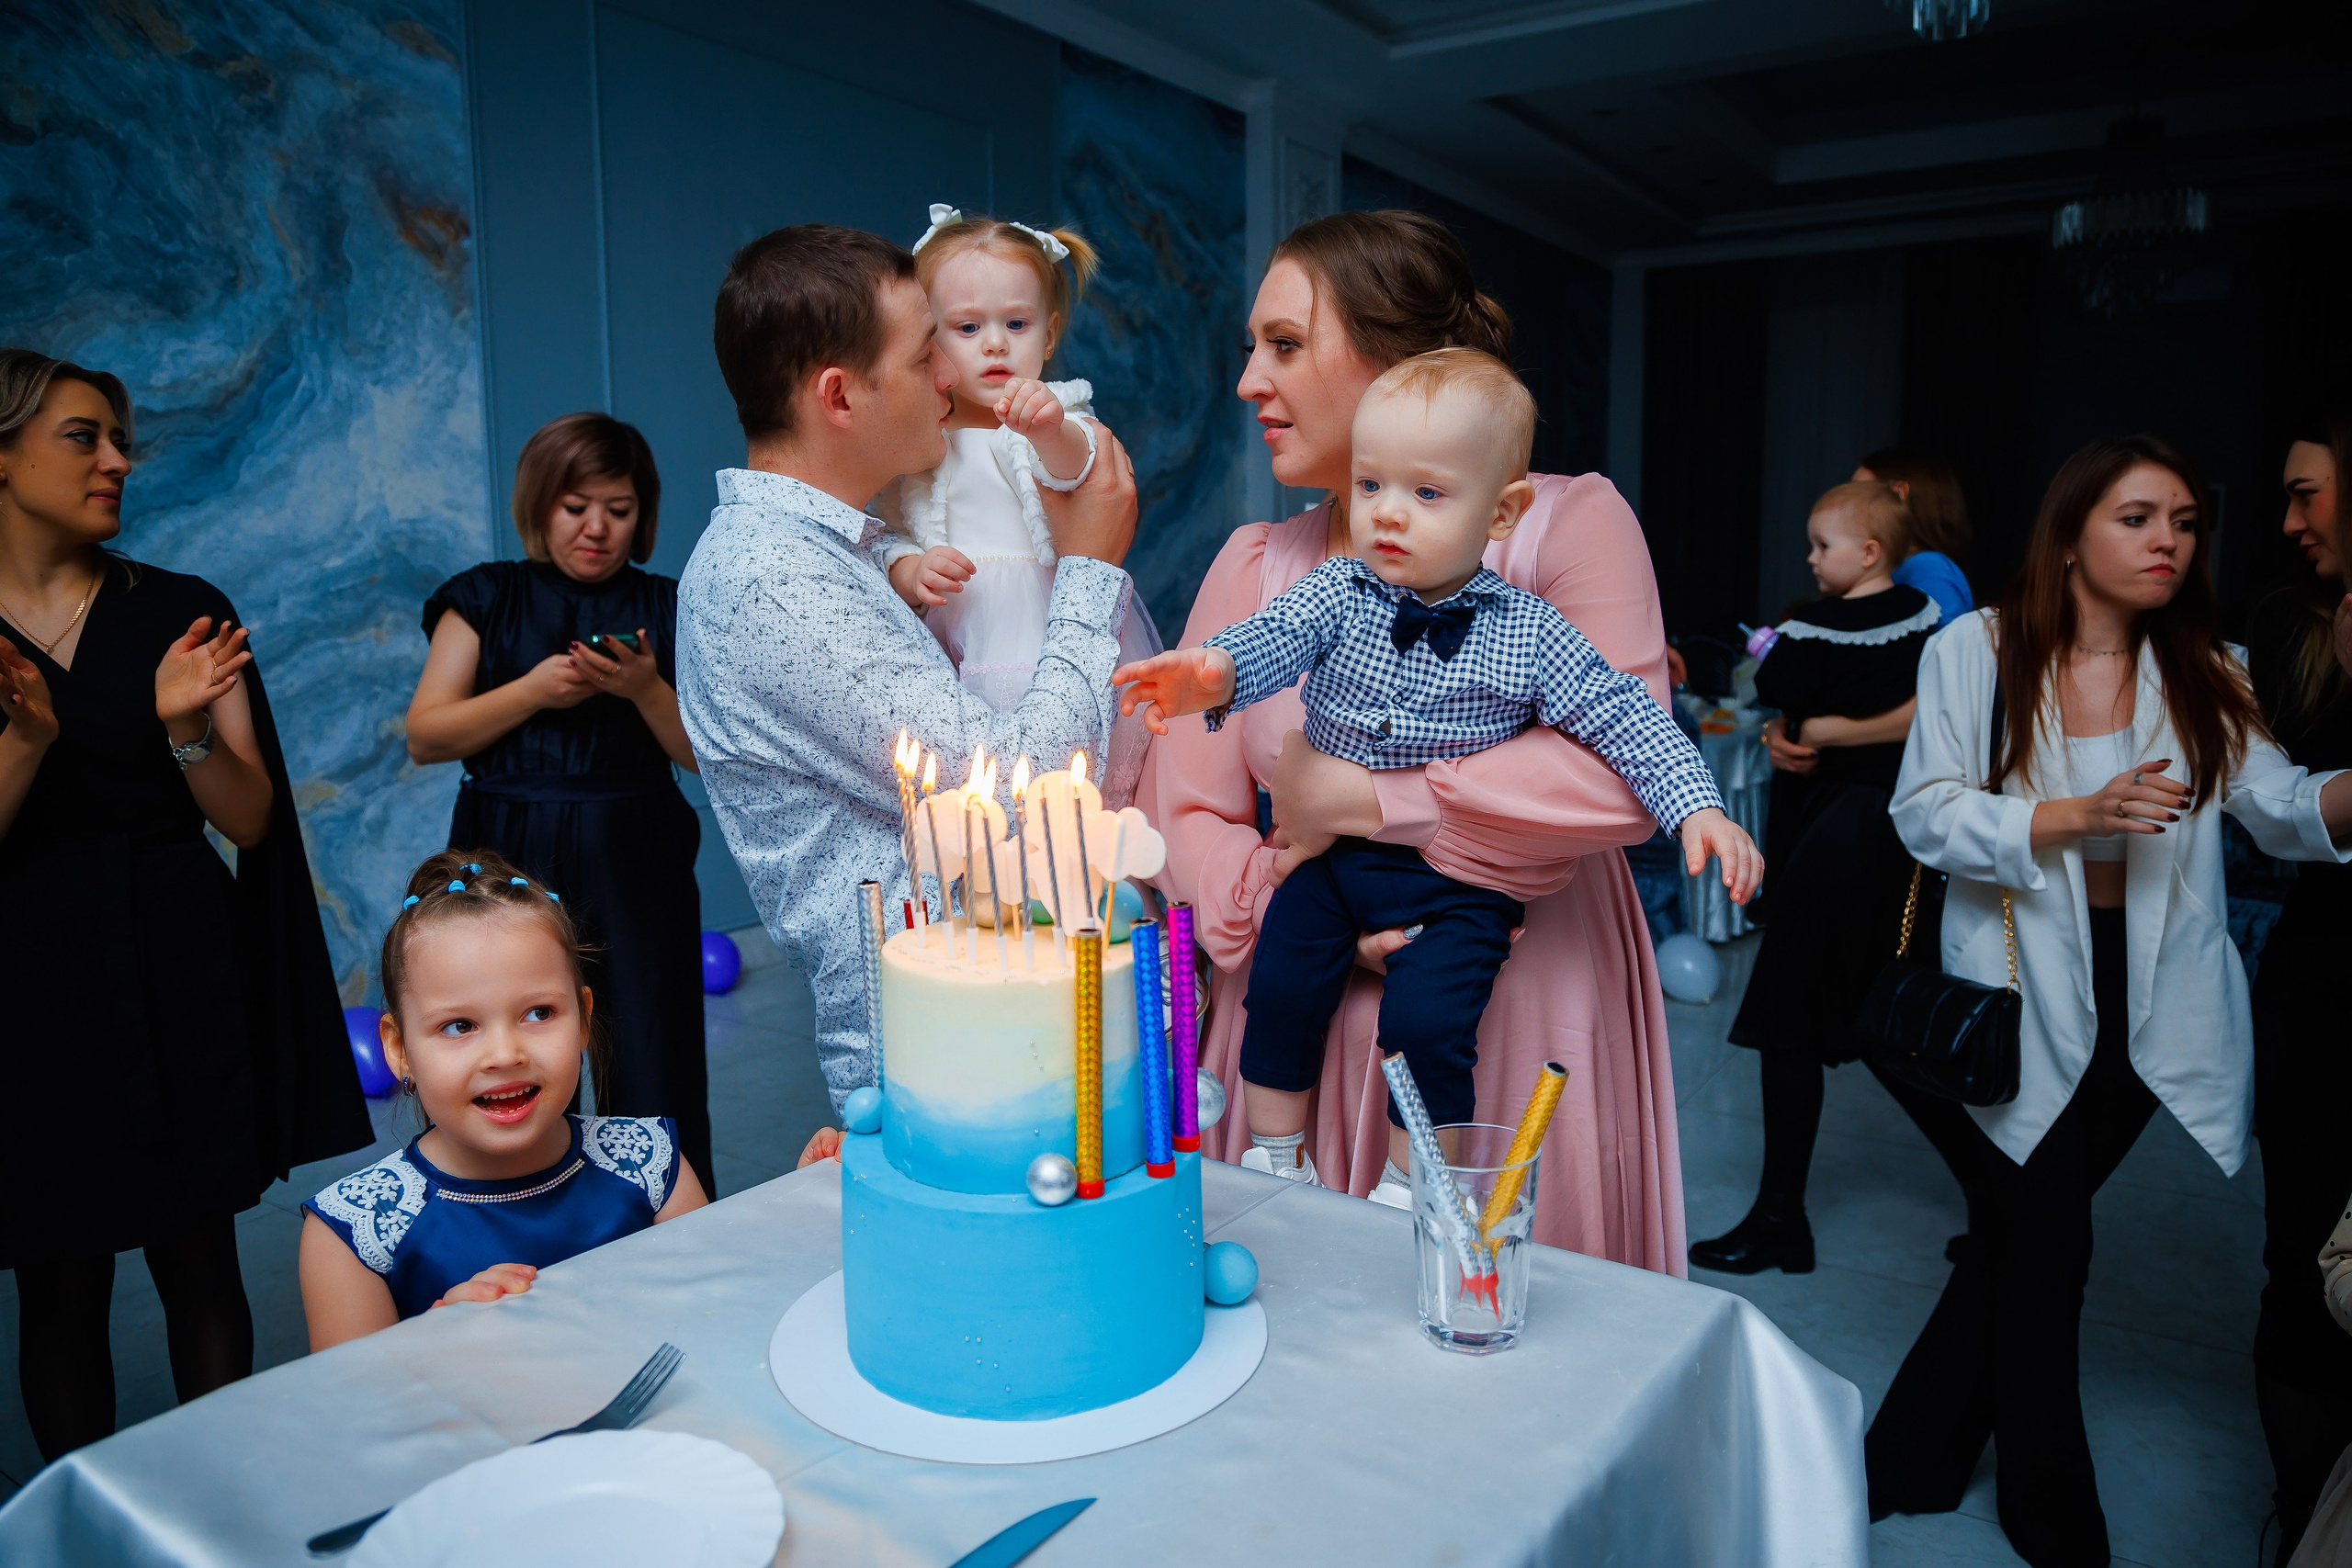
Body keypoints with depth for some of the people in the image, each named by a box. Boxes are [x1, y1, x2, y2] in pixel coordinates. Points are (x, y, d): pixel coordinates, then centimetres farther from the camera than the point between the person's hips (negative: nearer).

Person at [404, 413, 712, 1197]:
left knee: (652, 1078, -3)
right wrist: (533, 691, -10)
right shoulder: (487, 597, 10)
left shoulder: (664, 608, 11)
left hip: (635, 867, 0)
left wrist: (647, 689, -12)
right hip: (509, 865, 0)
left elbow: (701, 754, 6)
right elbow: (425, 735, 3)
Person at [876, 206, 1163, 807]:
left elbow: (1073, 466, -25)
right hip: (954, 655, 3)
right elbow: (888, 536, 12)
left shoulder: (1058, 422, -2)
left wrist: (1050, 429, -47)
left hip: (1065, 644, -2)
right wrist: (909, 572, -10)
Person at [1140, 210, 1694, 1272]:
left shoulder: (1565, 525, -3)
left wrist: (1351, 798, -15)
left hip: (1521, 1034, -2)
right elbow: (1178, 816, 2)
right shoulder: (1256, 566, 8)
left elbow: (1618, 775, -19)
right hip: (1306, 1035, 3)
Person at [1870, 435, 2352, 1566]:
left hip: (2145, 1000, 3)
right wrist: (2078, 816, -24)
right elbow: (1926, 814, -12)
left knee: (2021, 1237, 11)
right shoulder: (1975, 650, -5)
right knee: (2045, 1246, 3)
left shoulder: (2203, 678, 6)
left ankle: (1907, 1463, 30)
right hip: (2017, 996, -3)